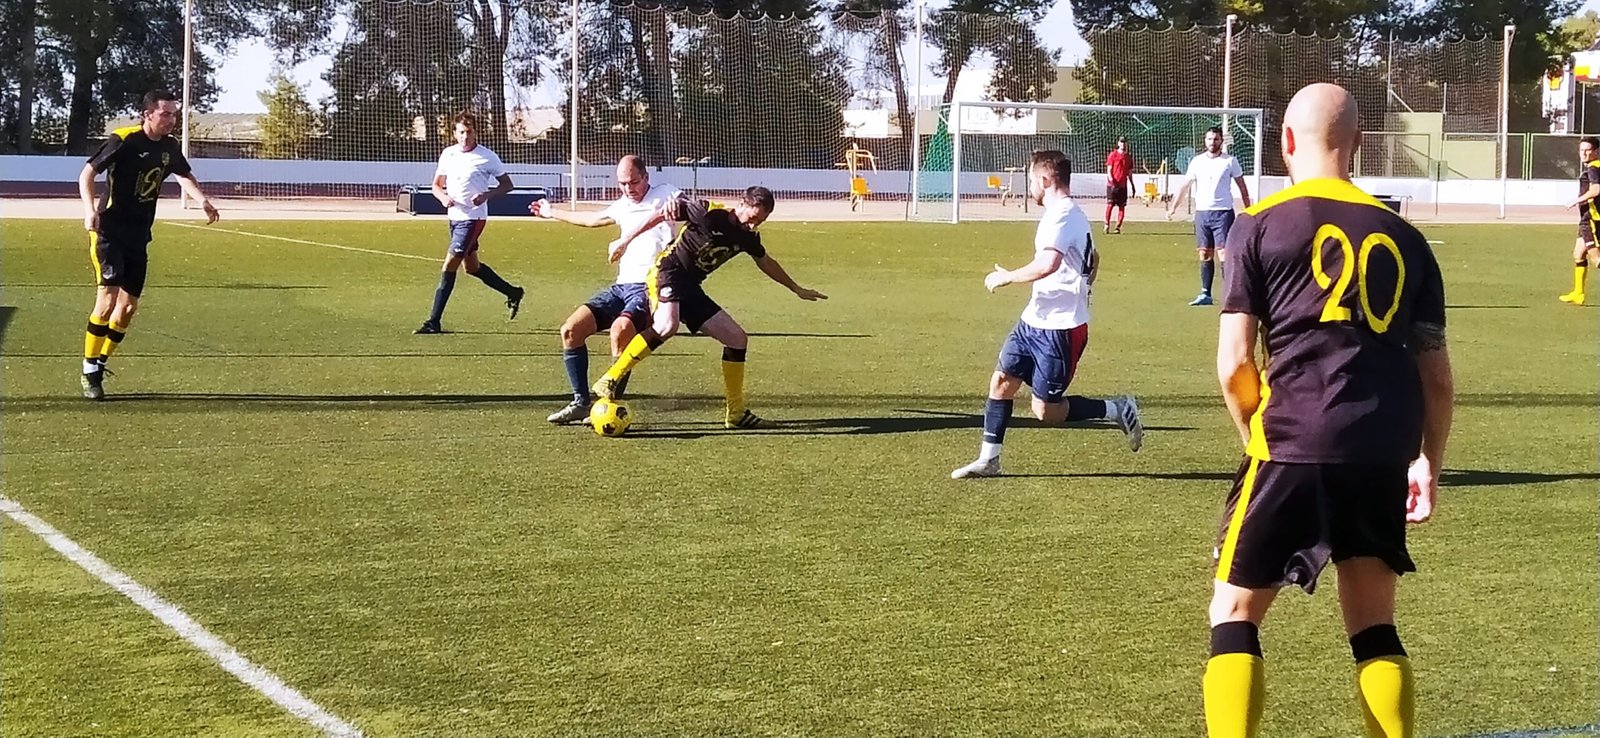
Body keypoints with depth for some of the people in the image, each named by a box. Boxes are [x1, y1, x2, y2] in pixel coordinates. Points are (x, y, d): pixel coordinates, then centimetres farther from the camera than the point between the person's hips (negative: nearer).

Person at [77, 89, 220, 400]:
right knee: (108, 299, -18)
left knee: (128, 306, 7)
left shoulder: (170, 147, 6)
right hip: (109, 232, -7)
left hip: (138, 237, 7)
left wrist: (203, 200, 6)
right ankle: (89, 371, -8)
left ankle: (99, 368, 21)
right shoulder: (123, 140, -14)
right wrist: (90, 209, -28)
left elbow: (185, 175, 25)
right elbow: (87, 173, -12)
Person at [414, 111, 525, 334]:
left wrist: (486, 195, -19)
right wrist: (443, 197, -9)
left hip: (473, 218, -7)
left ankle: (434, 321, -11)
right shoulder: (448, 154, 6)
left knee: (450, 265, -13)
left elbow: (506, 184, -1)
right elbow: (436, 185, 14)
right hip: (454, 216, 7)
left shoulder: (487, 157, -9)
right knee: (471, 266, 18)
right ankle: (513, 293, 38)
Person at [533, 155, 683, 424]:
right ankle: (581, 403, 4)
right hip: (622, 286, 8)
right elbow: (593, 219, 41)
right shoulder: (622, 206, 21)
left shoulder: (663, 195, 1)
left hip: (650, 288, -8)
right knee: (570, 330, -4)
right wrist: (553, 213, 54)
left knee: (620, 330, -34)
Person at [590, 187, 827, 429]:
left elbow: (766, 262, 29)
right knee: (667, 325, -38)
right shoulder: (709, 213, -14)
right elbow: (662, 214, -7)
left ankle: (736, 413, 14)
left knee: (737, 338, 5)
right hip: (666, 274, -8)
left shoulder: (748, 237, 8)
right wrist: (625, 241, -4)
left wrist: (797, 289, 38)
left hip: (690, 289, 8)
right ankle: (609, 381, -32)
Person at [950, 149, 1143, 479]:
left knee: (1046, 411, -4)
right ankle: (989, 459, 10)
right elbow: (1092, 261, 29)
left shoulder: (1061, 216, -19)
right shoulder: (1075, 214, 15)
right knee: (1002, 380, 5)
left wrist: (1006, 277, -21)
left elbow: (1048, 264, -33)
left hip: (1059, 329, -10)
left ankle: (1118, 410, 8)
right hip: (1035, 320, 10)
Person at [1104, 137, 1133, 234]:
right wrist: (1111, 180, -21)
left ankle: (1118, 227, 4)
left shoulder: (1129, 157, 12)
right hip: (1112, 185, -4)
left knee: (1122, 207, 1)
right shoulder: (1113, 155, 0)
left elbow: (1129, 173, 18)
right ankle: (1107, 225, 1)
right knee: (1110, 205, -6)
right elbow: (1109, 170, -4)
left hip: (1123, 185, 4)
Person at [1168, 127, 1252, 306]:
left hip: (1223, 212, -3)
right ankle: (1205, 294, 10)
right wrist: (1172, 207, 3)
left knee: (1224, 253, -10)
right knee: (1205, 255, 5)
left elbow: (1242, 187, 5)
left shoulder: (1230, 161, 2)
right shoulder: (1197, 161, 9)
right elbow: (1184, 186, 11)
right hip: (1201, 211, 3)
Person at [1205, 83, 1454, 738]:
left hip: (1296, 440, -4)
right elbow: (1436, 375, 15)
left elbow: (1234, 364, -1)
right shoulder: (1402, 236, 15)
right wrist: (1429, 462, 27)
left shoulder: (1259, 225, 4)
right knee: (1374, 626, 16)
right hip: (1385, 451, 4)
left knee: (1234, 611, 8)